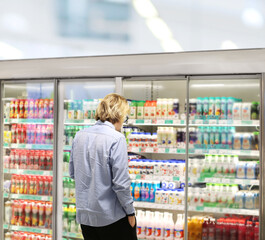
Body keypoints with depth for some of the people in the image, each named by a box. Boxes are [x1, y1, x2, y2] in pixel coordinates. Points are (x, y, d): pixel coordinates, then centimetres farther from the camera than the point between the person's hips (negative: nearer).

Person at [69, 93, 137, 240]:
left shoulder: (79, 136, 3)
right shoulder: (116, 139, -17)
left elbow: (72, 173, 12)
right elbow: (121, 182, -18)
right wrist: (130, 212, -7)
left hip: (84, 215, 6)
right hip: (111, 216, -6)